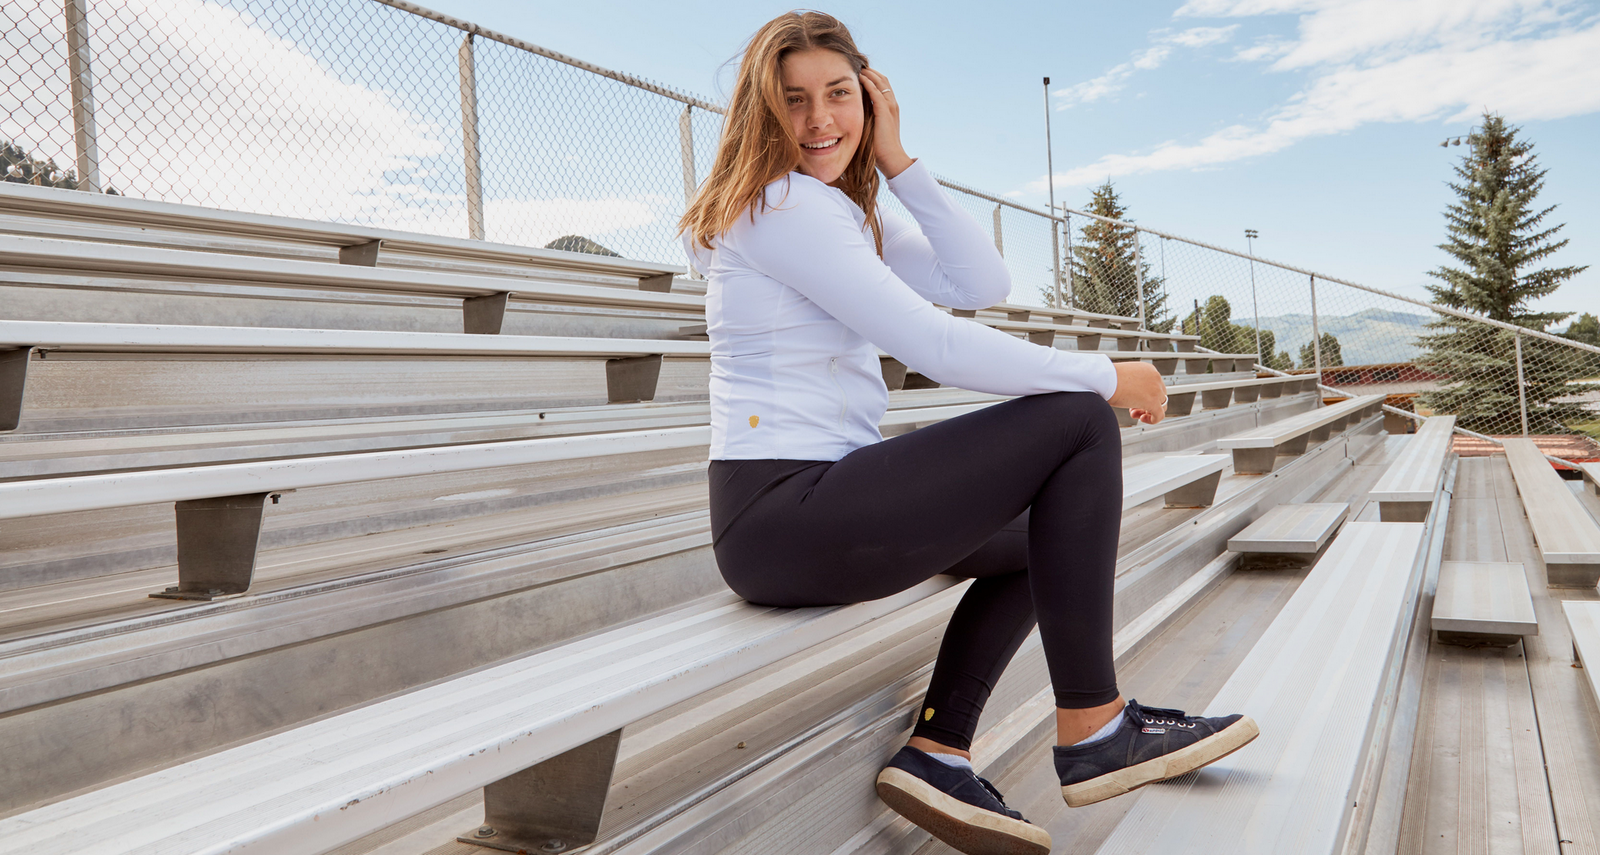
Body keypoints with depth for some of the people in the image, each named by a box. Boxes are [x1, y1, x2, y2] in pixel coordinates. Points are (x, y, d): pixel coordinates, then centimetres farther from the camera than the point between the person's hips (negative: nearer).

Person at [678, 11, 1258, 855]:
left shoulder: (843, 210, 18)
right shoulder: (781, 203, -12)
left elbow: (983, 284, 9)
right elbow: (936, 348, -19)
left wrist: (897, 161, 4)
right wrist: (1105, 376, -9)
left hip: (815, 505, 10)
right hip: (779, 514, -10)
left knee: (1036, 538, 23)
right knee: (1078, 423, -11)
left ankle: (935, 752, 13)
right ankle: (1092, 732, -6)